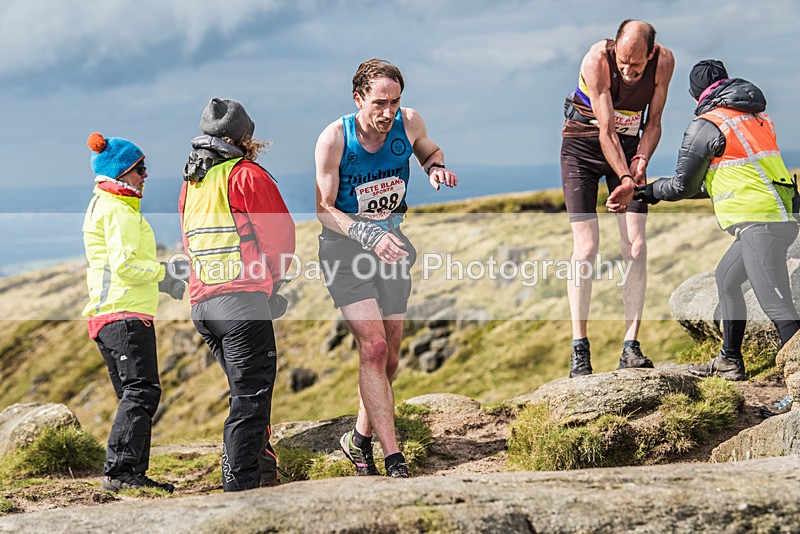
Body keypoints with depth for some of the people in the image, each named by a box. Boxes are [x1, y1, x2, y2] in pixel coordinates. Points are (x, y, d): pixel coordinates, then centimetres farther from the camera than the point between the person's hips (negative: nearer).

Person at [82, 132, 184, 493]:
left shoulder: (102, 206, 24)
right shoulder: (119, 211, -9)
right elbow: (124, 265, -20)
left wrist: (164, 284, 21)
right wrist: (163, 272, -7)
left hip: (108, 316, 11)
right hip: (126, 314, -11)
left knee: (134, 396, 10)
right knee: (142, 390, -17)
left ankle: (133, 474, 8)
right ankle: (118, 471, -23)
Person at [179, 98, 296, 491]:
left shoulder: (190, 183, 19)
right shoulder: (247, 175, -3)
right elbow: (281, 234, -7)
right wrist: (272, 278, 11)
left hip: (201, 302, 7)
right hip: (241, 299, -7)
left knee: (247, 390, 19)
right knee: (250, 396, -6)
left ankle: (261, 470, 20)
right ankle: (241, 486, -11)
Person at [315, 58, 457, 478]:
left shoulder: (409, 123, -8)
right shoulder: (334, 139, -18)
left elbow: (430, 152, 16)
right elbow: (323, 208, -15)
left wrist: (436, 169, -8)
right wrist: (369, 236, -30)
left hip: (391, 237, 5)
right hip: (345, 243, -5)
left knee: (390, 353, 10)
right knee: (373, 347, -18)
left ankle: (361, 437, 32)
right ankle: (393, 459, -18)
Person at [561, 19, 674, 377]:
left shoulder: (664, 61, -15)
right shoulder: (597, 60, -26)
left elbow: (653, 122, -4)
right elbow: (606, 131, -25)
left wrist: (640, 160, -21)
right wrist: (625, 180, -33)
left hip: (628, 146, 3)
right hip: (583, 145, -3)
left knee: (636, 248, -9)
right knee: (586, 248, -11)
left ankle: (630, 348, -7)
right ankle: (579, 348, -5)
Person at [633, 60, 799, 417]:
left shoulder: (706, 126, -5)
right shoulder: (757, 116, 19)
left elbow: (684, 186, 2)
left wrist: (651, 192, 21)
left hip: (760, 223, -9)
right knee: (726, 277, 26)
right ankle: (729, 362, 34)